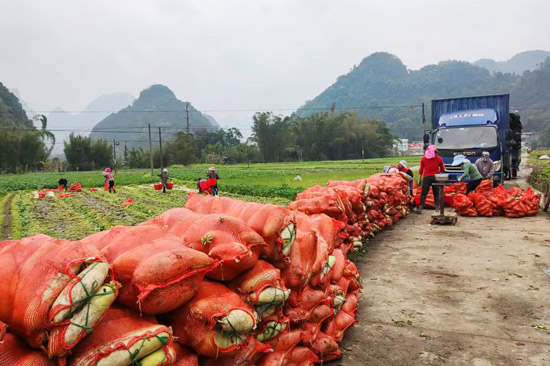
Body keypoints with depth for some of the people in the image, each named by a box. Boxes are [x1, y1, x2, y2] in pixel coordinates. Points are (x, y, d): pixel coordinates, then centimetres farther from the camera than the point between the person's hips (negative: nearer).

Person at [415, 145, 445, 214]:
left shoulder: (423, 159, 3)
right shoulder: (439, 158, 4)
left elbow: (421, 170, 4)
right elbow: (442, 169, 13)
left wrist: (420, 178, 9)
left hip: (426, 177, -1)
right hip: (435, 177, 1)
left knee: (423, 194, -1)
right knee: (436, 194, 12)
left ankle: (420, 208, -7)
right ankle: (437, 207, 13)